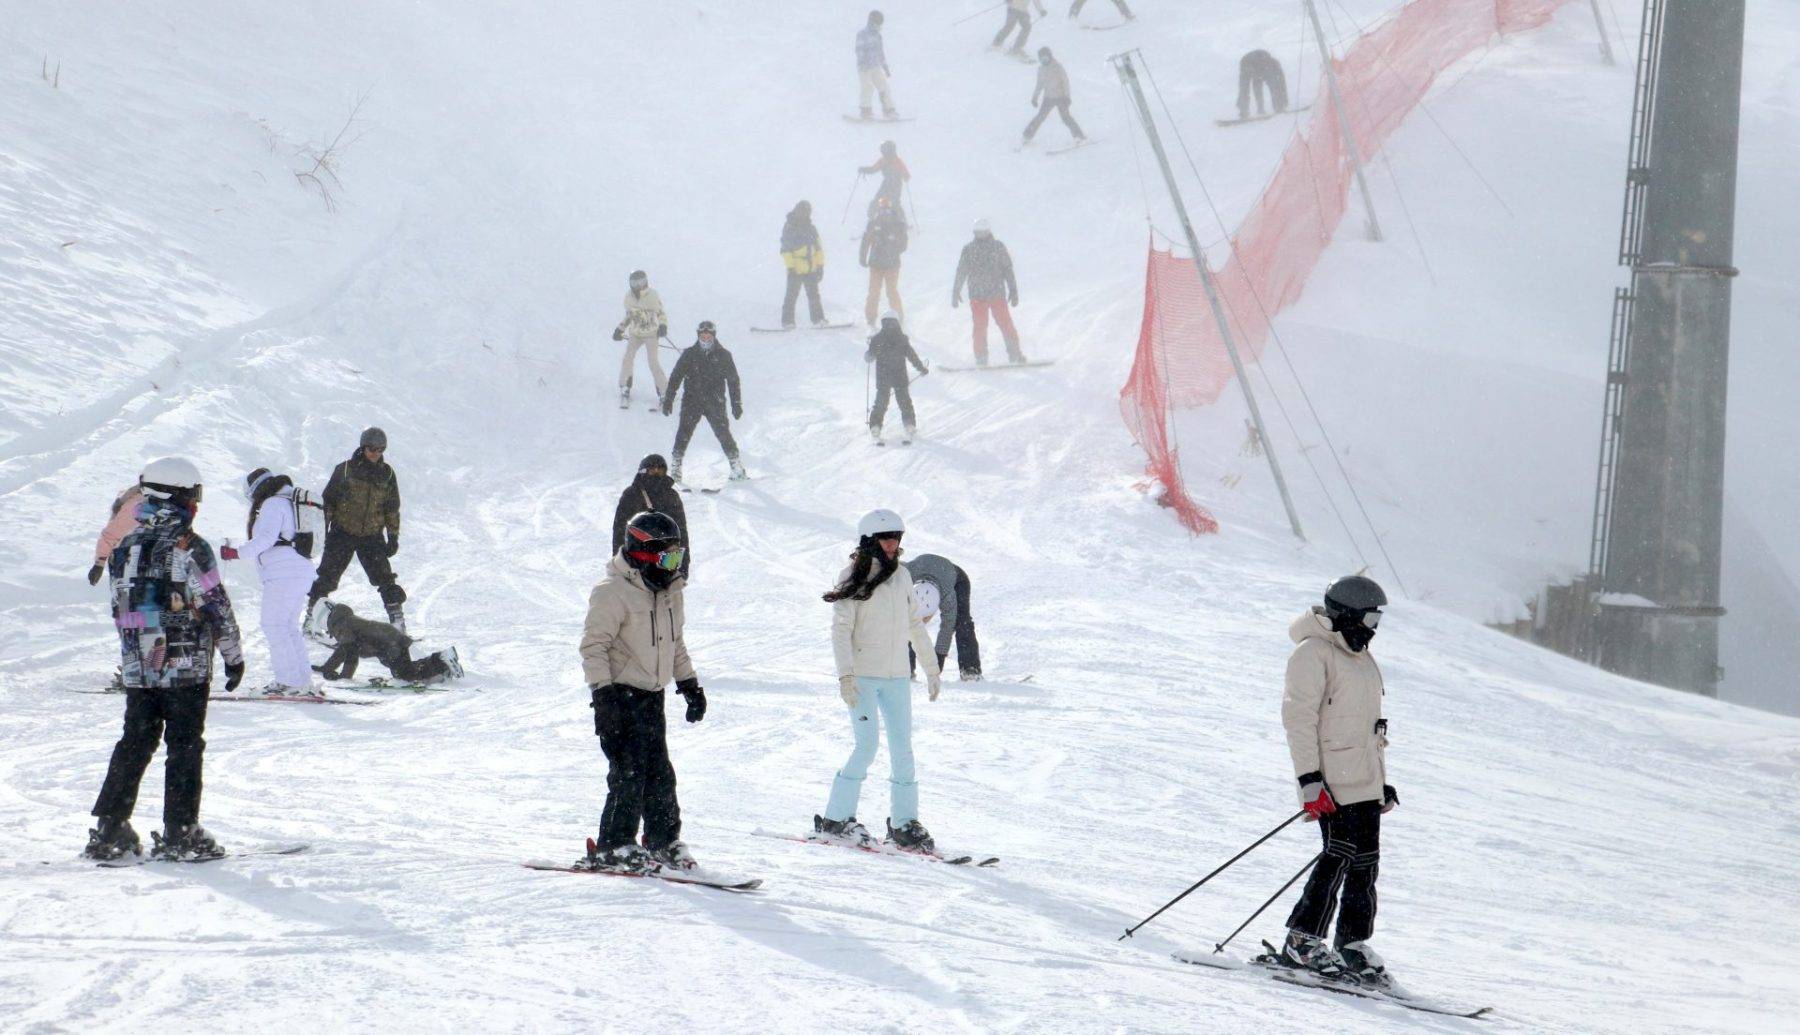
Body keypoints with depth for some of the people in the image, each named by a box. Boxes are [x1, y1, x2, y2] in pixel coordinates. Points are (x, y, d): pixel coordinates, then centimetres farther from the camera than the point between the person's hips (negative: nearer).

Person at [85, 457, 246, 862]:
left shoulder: (122, 548, 7)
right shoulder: (190, 547, -12)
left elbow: (119, 611, 14)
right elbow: (217, 608, -11)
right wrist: (233, 656, -1)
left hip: (137, 668, 6)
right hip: (186, 666, -6)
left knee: (134, 744, 13)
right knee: (185, 747, 1)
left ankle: (108, 831, 12)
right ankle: (180, 834, 1)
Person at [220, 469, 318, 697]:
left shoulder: (273, 504, -8)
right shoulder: (291, 502, 21)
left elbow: (266, 538, -19)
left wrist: (237, 552, -16)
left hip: (284, 574, -10)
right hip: (303, 573, 10)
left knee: (274, 626, -7)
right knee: (289, 627, 16)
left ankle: (293, 682, -11)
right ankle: (303, 680, 15)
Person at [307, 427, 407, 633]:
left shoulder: (387, 475, 5)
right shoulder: (345, 470, -3)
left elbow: (392, 508, 12)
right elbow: (328, 500, 3)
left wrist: (393, 536, 8)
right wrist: (322, 528, 0)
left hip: (372, 536, 1)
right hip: (342, 532, -1)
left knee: (384, 577, -5)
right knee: (327, 576, -1)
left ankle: (398, 621, -1)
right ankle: (312, 614, 12)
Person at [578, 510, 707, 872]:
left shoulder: (669, 592, 12)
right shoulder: (612, 594, -15)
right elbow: (593, 645, -17)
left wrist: (689, 684, 23)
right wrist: (603, 692, -24)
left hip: (652, 696, 8)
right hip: (621, 695, -8)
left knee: (660, 774, 10)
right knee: (629, 774, -10)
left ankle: (664, 842, 20)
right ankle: (613, 847, -3)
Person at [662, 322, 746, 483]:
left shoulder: (723, 355, 4)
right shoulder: (689, 355, 4)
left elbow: (733, 380, 8)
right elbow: (676, 377, 6)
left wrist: (737, 404, 6)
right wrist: (668, 399, 1)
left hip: (715, 402, -1)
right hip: (692, 401, 1)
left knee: (723, 432, -6)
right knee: (684, 431, -8)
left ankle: (736, 465, 4)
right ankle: (675, 467, -3)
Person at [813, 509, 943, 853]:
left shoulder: (901, 576, 12)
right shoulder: (854, 577, -5)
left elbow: (914, 624, 21)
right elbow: (841, 628, -9)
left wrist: (931, 667, 22)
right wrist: (845, 674, -18)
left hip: (897, 676, 5)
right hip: (862, 677, -5)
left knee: (902, 749, 3)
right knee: (867, 747, -12)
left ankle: (903, 823, 10)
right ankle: (835, 819, -2)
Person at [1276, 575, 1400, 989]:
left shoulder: (1362, 657, 22)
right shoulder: (1313, 653, -7)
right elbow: (1298, 717, -13)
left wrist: (1382, 780, 23)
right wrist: (1310, 780, -20)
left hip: (1365, 782, 9)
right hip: (1333, 780, -9)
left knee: (1366, 862, 6)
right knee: (1340, 856, -14)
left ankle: (1354, 945, 11)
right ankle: (1302, 942, -10)